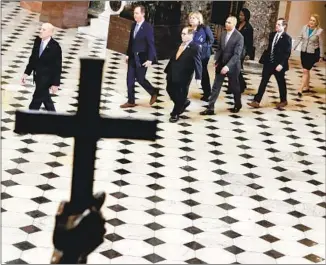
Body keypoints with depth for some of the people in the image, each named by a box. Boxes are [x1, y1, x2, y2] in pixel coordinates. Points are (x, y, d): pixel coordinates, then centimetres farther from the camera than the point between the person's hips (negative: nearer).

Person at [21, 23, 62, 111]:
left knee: (36, 100, -3)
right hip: (37, 76, 7)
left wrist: (55, 83, -13)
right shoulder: (37, 41, -2)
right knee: (45, 99, 20)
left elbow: (58, 67, -14)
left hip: (46, 78, -7)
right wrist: (26, 73, 5)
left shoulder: (55, 47, -20)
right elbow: (33, 58, 8)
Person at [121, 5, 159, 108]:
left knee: (140, 78, 1)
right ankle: (131, 101, 14)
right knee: (130, 79, 5)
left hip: (142, 58, -7)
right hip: (133, 57, 7)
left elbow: (151, 44, -17)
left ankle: (154, 92, 26)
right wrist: (128, 54, 13)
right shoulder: (134, 25, 5)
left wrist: (150, 59, -21)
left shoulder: (148, 27, -15)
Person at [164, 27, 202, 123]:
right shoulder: (179, 45, 9)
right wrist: (167, 70, 16)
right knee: (170, 90, 17)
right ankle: (184, 103, 40)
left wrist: (198, 77, -25)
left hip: (183, 76, -8)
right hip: (172, 74, 8)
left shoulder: (195, 48, -15)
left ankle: (175, 114, 22)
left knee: (180, 96, 6)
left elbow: (198, 63, -18)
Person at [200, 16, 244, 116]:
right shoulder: (223, 34, 3)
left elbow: (237, 54, -21)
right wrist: (216, 60, -1)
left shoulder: (239, 37, -16)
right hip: (221, 64, 5)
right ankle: (210, 108, 3)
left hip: (232, 66, -5)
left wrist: (228, 66, -29)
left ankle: (237, 105, 36)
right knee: (216, 87, 2)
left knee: (234, 87, 13)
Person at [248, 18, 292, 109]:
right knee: (263, 82, 2)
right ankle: (256, 101, 1)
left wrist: (281, 64, -23)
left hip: (278, 65, -5)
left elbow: (287, 53, -15)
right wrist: (264, 58, 8)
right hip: (268, 63, 5)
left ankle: (283, 101, 31)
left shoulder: (287, 38, -12)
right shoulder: (272, 35, 7)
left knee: (281, 83, 12)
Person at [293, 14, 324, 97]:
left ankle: (300, 90, -6)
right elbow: (300, 38, 3)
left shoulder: (320, 31, -13)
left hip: (313, 53, -5)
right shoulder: (305, 27, -3)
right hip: (304, 52, 5)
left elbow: (321, 44, -6)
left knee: (305, 71, -9)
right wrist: (293, 47, -3)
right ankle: (307, 87, 32)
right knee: (306, 71, 16)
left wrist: (321, 56, -2)